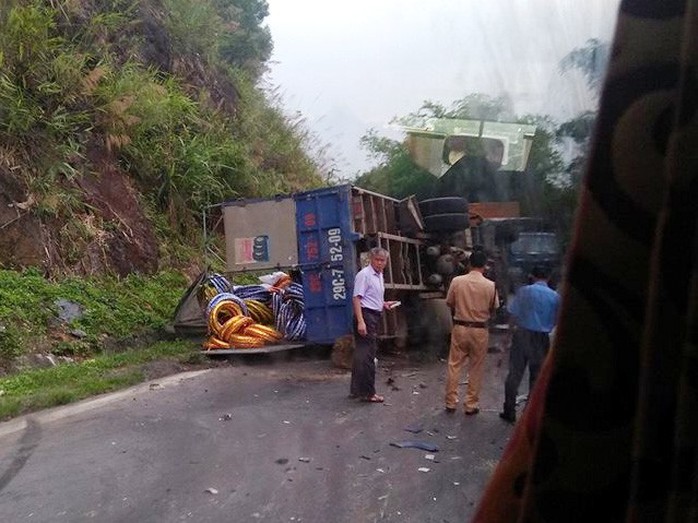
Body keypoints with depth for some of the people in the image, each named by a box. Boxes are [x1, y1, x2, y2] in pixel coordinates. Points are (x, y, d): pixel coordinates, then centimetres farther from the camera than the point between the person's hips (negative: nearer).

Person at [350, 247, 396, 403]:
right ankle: (368, 393, 2)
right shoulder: (364, 275, -12)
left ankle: (356, 390, 23)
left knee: (361, 354, 14)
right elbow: (356, 298, -19)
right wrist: (360, 321, -26)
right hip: (366, 315, -10)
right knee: (367, 355, -6)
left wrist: (384, 304, 12)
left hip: (375, 316, 10)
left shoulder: (379, 275, 16)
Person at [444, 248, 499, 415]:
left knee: (454, 365, 11)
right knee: (476, 369, 10)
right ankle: (471, 405, 16)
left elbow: (449, 303, 2)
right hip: (480, 330, -1)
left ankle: (451, 403, 16)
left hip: (459, 328, 1)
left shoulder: (457, 281, -8)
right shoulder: (490, 285, -10)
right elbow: (493, 308, 0)